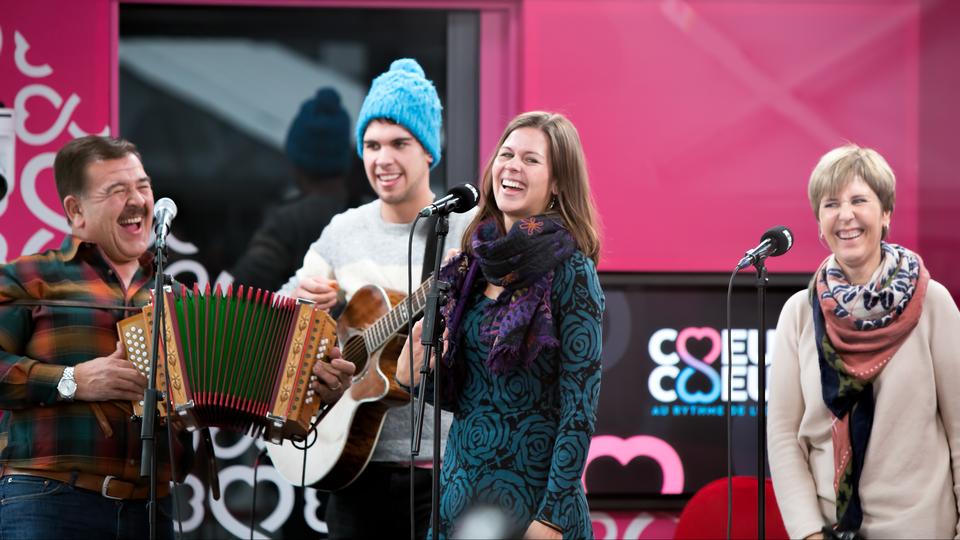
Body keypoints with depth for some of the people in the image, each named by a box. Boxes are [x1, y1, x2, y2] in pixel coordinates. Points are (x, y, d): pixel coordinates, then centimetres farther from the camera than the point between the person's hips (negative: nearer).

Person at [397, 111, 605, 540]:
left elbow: (580, 406, -13)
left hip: (529, 496, -6)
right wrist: (413, 371, -6)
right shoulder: (471, 263, 6)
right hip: (460, 483, 6)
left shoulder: (567, 270, -11)